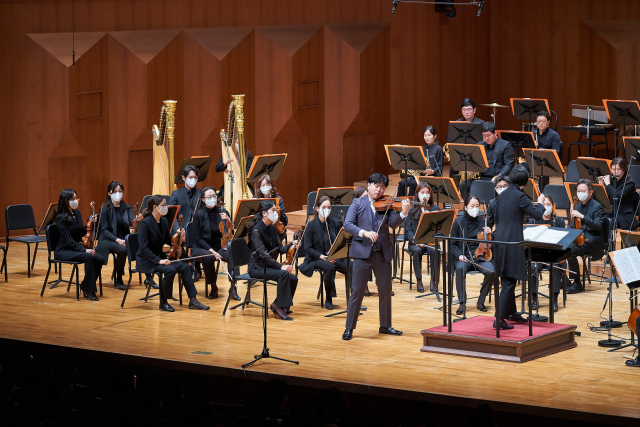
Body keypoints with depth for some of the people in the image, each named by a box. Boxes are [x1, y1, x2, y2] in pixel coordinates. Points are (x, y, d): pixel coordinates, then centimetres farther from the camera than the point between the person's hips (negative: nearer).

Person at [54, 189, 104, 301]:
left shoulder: (76, 213, 9)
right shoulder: (61, 218, -15)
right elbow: (68, 240, -20)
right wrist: (84, 250, -27)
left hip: (75, 247, 8)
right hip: (64, 250, -8)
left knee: (99, 259, -16)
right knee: (88, 257, -32)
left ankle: (85, 287, -2)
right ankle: (89, 291, -24)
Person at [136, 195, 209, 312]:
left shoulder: (164, 221, 6)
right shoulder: (145, 223, -18)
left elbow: (169, 241, 14)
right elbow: (143, 248, -23)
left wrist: (179, 239, -8)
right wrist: (159, 260, -28)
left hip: (160, 257, 8)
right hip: (146, 261, -8)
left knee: (185, 266, -11)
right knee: (170, 270, -30)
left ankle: (193, 300, -10)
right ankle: (163, 303, -14)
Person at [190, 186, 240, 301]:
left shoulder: (223, 213, 4)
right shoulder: (199, 215, -4)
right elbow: (197, 238, -8)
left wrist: (228, 221, -17)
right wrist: (211, 250, -21)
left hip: (219, 247, 2)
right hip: (201, 248, -2)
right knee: (208, 257, -37)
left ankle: (233, 288, -19)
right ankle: (213, 287, -14)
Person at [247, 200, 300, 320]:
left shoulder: (272, 228, 9)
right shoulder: (256, 230, -17)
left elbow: (281, 249, 6)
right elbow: (263, 254, -23)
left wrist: (292, 244, -15)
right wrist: (280, 266, -28)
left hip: (269, 265, 8)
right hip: (257, 267, -8)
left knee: (293, 279, -11)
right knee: (284, 274, -30)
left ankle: (277, 305, 3)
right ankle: (279, 306, -20)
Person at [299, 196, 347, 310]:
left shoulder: (335, 223, 7)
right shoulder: (312, 225, -4)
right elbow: (308, 248, -7)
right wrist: (321, 256, -21)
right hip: (316, 258, -3)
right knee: (329, 267, -37)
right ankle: (328, 300, -18)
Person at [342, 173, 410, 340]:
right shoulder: (358, 204, 2)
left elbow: (393, 223, -8)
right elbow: (347, 225, -9)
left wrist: (404, 213, -26)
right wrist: (364, 232, -24)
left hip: (383, 254, 3)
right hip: (363, 252, -3)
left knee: (385, 290, 10)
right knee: (357, 291, -1)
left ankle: (385, 325, 23)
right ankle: (349, 328, 6)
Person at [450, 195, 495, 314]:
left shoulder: (482, 222, 8)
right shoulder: (459, 222, 3)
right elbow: (453, 244, 4)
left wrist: (489, 234, -8)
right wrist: (459, 255, -15)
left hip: (481, 257, 2)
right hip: (464, 257, -2)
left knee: (491, 271, -29)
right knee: (460, 269, -36)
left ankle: (481, 301, -8)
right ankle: (462, 303, -27)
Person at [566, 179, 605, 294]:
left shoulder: (597, 207, -7)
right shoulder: (577, 206, 17)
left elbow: (598, 225, -21)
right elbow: (571, 225, 22)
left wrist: (582, 217, -32)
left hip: (592, 243, -7)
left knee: (570, 250, -30)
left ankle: (577, 284, -19)